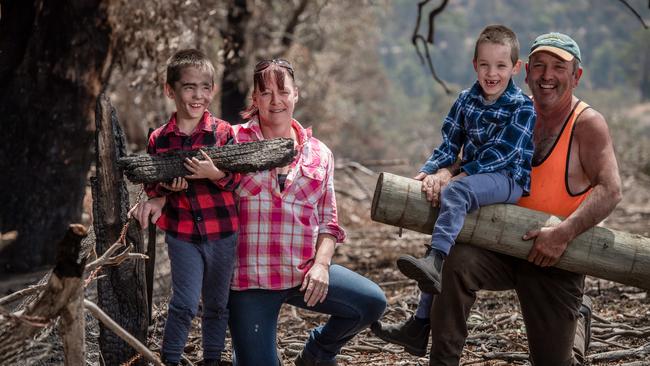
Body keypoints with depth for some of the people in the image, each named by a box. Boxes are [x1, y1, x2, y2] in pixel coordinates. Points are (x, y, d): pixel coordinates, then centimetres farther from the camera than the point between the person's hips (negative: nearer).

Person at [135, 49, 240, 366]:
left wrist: (216, 174, -25)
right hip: (181, 233, -1)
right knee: (185, 305, -8)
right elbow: (150, 187, 7)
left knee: (217, 305, 13)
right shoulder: (159, 139, -2)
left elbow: (238, 181, -6)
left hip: (222, 232, 1)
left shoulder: (224, 132, -6)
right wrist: (165, 188, -14)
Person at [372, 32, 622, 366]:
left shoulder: (587, 125, -12)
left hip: (556, 261, -3)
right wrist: (444, 174, -18)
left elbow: (609, 190, -21)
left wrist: (564, 233, -32)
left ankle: (578, 316, 40)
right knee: (458, 260, -31)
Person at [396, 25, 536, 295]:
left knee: (454, 193, -32)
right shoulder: (466, 100, 9)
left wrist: (456, 177, -23)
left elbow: (500, 154, -18)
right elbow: (449, 145, 9)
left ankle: (435, 262, -51)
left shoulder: (522, 108, -10)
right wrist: (429, 171, -10)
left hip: (508, 179, -8)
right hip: (473, 177, 8)